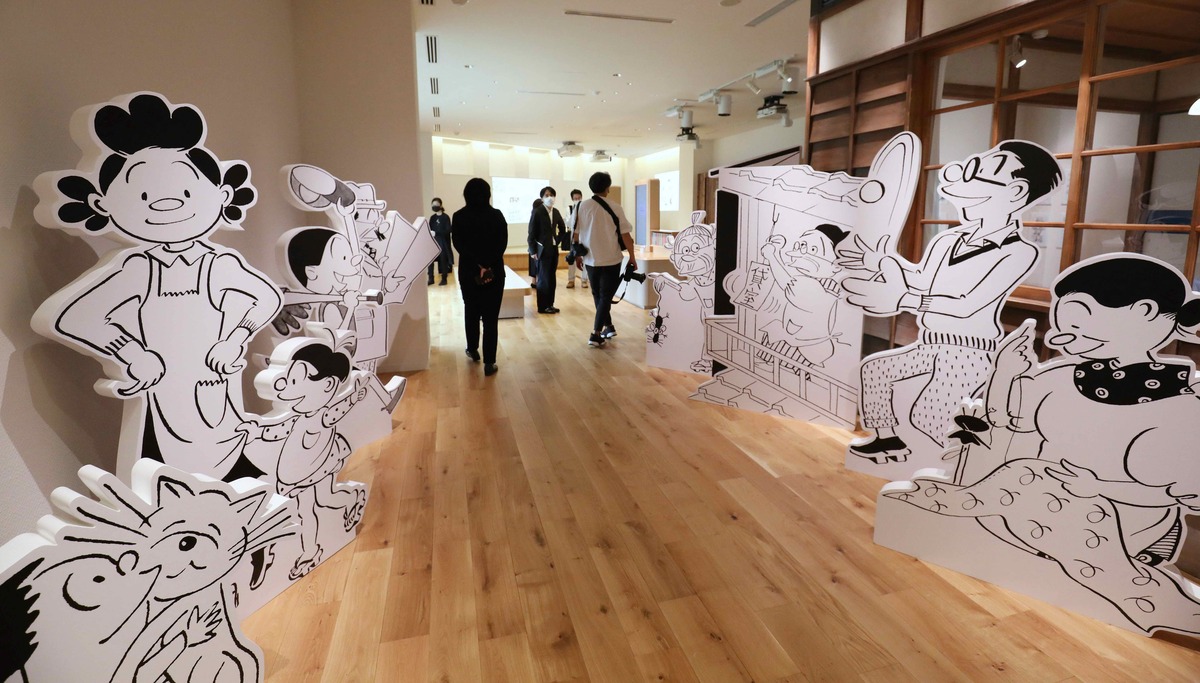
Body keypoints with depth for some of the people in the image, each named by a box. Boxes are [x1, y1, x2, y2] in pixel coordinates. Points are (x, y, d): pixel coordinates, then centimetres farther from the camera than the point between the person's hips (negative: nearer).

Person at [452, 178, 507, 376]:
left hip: (468, 271, 1)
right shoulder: (497, 215, -3)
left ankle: (473, 350, 36)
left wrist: (479, 265, -15)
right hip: (494, 271, -1)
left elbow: (458, 244, -9)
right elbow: (502, 243, -11)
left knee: (471, 312, 21)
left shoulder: (459, 217, -1)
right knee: (490, 316, 0)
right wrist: (488, 265, -15)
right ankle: (489, 363, -2)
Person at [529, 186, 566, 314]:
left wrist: (558, 240, 10)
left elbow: (563, 228, 22)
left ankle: (550, 304, 18)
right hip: (542, 250, -6)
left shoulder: (555, 212, 8)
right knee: (544, 279, -2)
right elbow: (531, 233, -9)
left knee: (552, 279, 9)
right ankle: (542, 306, 5)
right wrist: (533, 251, -12)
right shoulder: (537, 212, -9)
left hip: (554, 249, 6)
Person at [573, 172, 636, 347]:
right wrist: (632, 257, -2)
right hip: (611, 259, -3)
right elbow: (625, 234, -10)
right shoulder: (615, 207, -9)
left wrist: (577, 255, 14)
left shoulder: (582, 206, -2)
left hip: (590, 259, 3)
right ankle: (596, 334, -5)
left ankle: (608, 327, 31)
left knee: (597, 295, 19)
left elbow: (576, 233, 1)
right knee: (606, 296, 4)